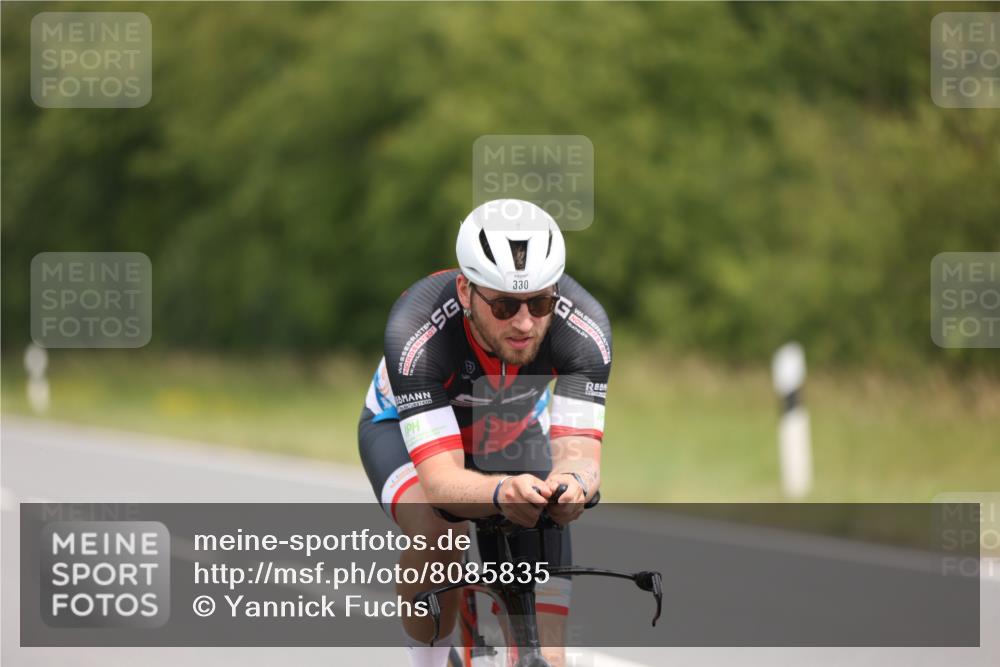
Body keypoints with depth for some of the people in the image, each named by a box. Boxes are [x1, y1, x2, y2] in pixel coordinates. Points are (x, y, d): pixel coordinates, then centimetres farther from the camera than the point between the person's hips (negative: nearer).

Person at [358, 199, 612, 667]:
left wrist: (572, 482, -62)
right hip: (406, 428, -2)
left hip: (515, 433, 2)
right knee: (436, 538, -35)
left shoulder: (584, 326, -34)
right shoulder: (416, 332, -41)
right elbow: (440, 480, -45)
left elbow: (579, 449, -38)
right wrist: (500, 493, -67)